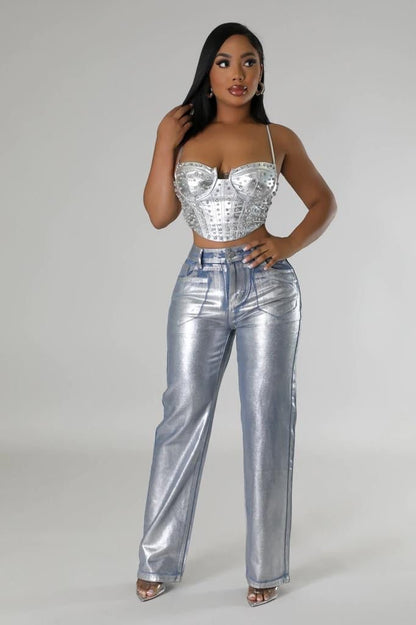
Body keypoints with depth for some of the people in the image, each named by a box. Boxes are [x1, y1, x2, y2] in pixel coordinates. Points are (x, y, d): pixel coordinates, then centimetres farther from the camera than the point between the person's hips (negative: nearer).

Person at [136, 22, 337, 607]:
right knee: (183, 418, 3)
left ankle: (266, 566, 15)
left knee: (267, 422, 3)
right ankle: (159, 560, 15)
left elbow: (323, 201, 12)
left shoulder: (278, 138, 4)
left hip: (266, 287, -1)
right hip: (199, 286, 1)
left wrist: (289, 243, -5)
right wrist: (164, 142, -5)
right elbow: (159, 214, 0)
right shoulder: (183, 133, 8)